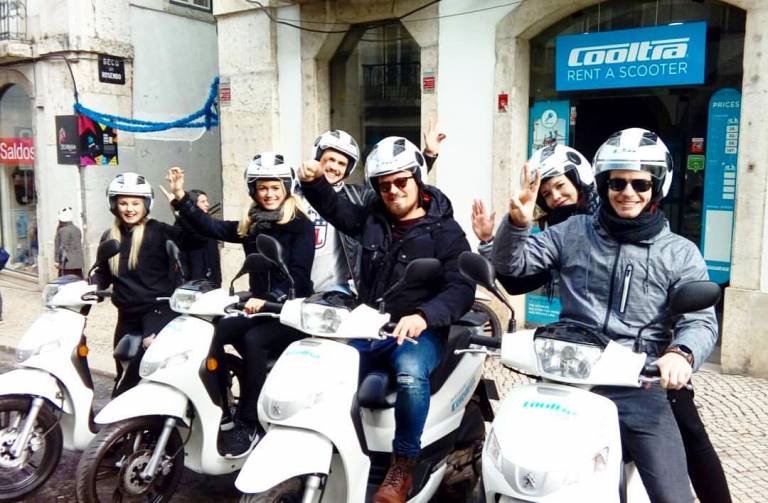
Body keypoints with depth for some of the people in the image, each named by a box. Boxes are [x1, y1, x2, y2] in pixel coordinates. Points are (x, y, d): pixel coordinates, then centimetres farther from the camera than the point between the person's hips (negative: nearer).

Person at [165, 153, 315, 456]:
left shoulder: (301, 226, -6)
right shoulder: (250, 226, 12)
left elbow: (298, 273, -16)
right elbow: (210, 227, 5)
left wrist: (268, 298, -29)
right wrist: (180, 197, -3)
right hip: (258, 308, 6)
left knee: (253, 341, -32)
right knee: (211, 334, -19)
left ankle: (249, 424, -21)